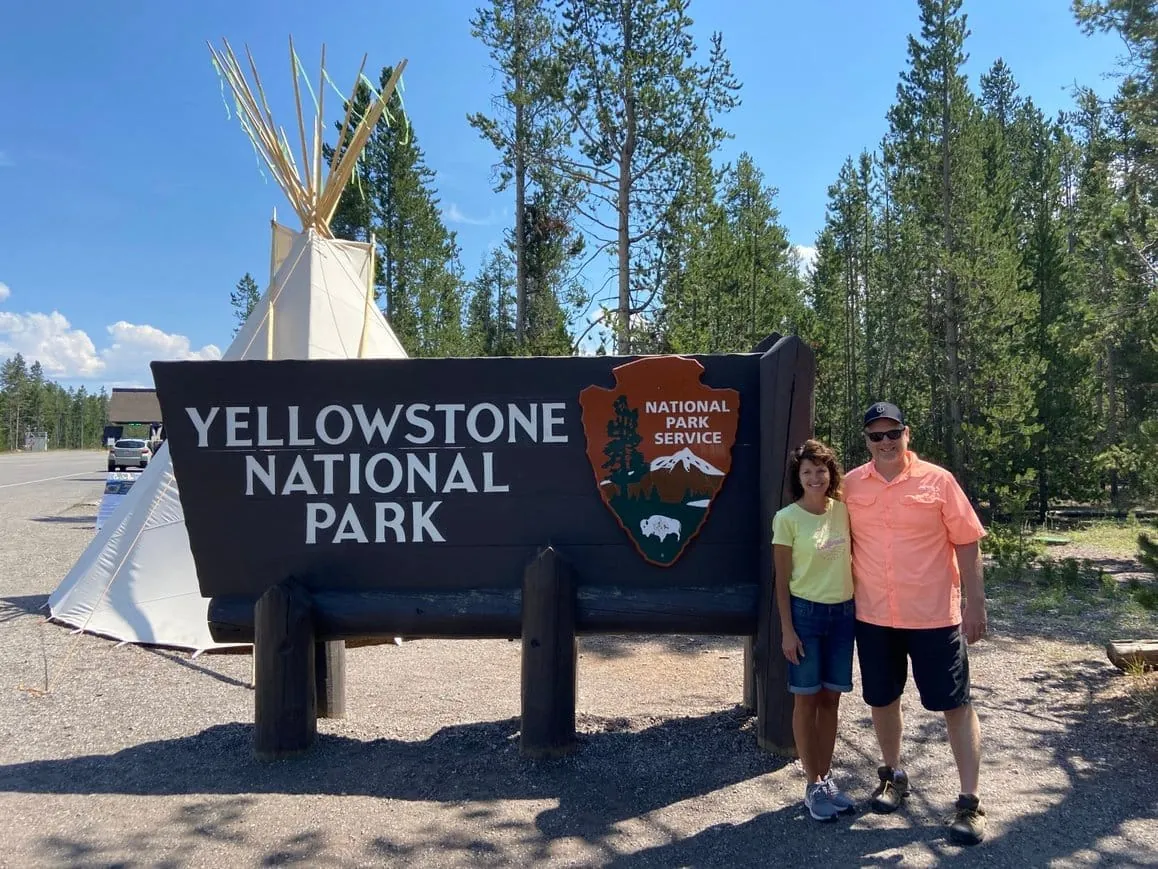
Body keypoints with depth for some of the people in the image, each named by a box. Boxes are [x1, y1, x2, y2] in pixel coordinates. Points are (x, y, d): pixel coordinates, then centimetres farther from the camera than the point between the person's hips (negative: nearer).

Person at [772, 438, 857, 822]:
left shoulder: (843, 511, 3)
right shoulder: (787, 518, -9)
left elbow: (853, 558, 12)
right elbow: (782, 581, -7)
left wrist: (859, 608, 5)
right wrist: (787, 630, -10)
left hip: (843, 613, 4)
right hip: (806, 613, -4)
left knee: (831, 699, 11)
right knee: (806, 700, 5)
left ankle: (826, 778, 23)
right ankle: (813, 785, 15)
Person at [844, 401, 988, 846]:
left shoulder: (937, 480, -7)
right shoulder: (851, 485, 0)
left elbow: (967, 543, -4)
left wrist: (975, 604, -6)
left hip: (934, 616, -3)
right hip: (873, 616, 3)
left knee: (955, 705, 3)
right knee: (882, 699, 15)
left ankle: (970, 802, 14)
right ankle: (893, 775, 36)